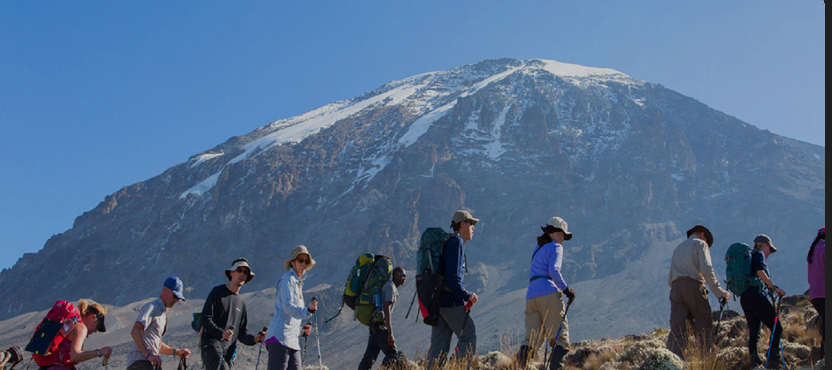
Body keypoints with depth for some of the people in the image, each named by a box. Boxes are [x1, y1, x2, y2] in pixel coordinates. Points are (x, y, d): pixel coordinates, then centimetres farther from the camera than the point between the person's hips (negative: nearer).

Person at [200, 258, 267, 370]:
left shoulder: (242, 302, 22)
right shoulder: (217, 292, 5)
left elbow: (242, 334, 20)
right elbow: (204, 319, -5)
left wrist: (254, 339, -1)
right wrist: (221, 333, -21)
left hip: (228, 350, 6)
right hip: (212, 344, -6)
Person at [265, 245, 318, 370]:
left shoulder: (298, 283, 26)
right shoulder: (288, 280, -3)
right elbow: (287, 307, -19)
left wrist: (300, 330, 20)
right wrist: (307, 310, -35)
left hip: (292, 340, 9)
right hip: (280, 337, -9)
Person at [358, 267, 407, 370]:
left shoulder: (392, 287, 19)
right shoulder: (390, 287, -11)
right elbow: (387, 310, -20)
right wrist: (390, 334, -23)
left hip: (374, 325, 10)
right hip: (381, 325, -10)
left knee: (370, 355, 7)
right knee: (393, 354, -8)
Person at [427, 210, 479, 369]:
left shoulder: (448, 241, 22)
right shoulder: (456, 242, -8)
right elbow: (453, 275, -18)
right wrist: (466, 296, -15)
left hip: (438, 300, 9)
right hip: (450, 301, -9)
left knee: (439, 342, 5)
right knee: (468, 334, -4)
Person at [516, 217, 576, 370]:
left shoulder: (537, 249, 25)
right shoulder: (555, 247, 2)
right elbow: (554, 271, -14)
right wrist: (566, 289, -6)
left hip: (531, 296, 7)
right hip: (549, 293, -7)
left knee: (532, 338, 2)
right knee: (560, 336, -3)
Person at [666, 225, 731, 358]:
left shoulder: (678, 248, 30)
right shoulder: (700, 244, 10)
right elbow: (706, 269, -8)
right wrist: (719, 291, -8)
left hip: (676, 287, 5)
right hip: (694, 285, -5)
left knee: (677, 329, -4)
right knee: (704, 327, 1)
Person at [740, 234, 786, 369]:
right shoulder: (759, 254, 3)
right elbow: (760, 272, -15)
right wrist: (775, 288, -14)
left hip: (744, 298, 9)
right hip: (756, 296, -9)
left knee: (753, 332, 5)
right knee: (777, 328, -7)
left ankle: (755, 364, -2)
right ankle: (773, 362, -16)